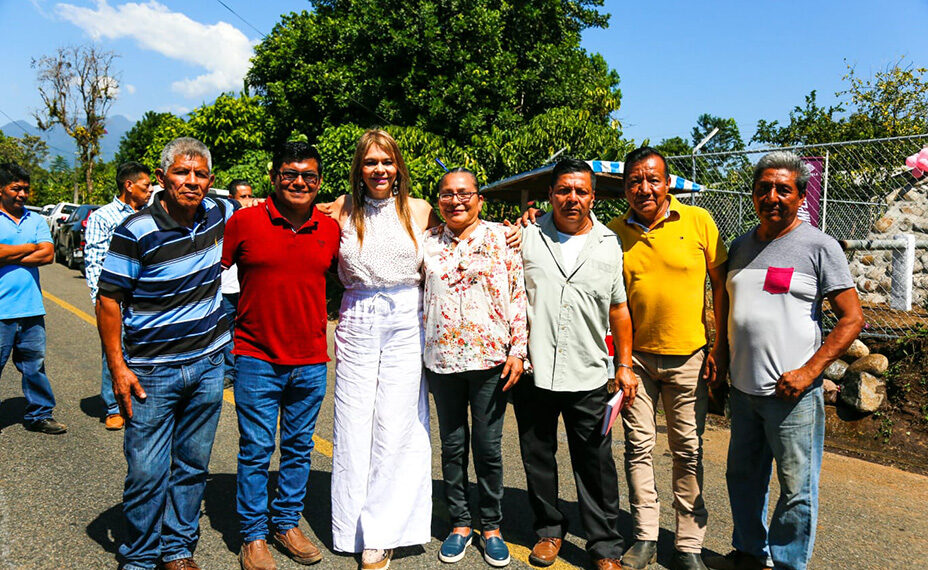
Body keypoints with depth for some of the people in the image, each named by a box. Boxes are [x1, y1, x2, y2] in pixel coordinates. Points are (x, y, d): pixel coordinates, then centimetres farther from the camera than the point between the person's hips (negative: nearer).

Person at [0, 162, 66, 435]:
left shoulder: (36, 220, 13)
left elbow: (48, 255, 0)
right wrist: (31, 247, -4)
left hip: (31, 307, 4)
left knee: (34, 364, 11)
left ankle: (39, 415, 22)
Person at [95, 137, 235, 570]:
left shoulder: (218, 215, 1)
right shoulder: (136, 231, -13)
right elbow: (108, 299, -9)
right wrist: (118, 367, -12)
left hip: (207, 363, 4)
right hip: (152, 371, -4)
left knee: (193, 465, 13)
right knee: (147, 471, 2)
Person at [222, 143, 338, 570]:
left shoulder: (331, 229, 2)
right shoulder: (244, 222, -6)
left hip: (311, 362, 3)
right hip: (256, 360, -3)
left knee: (299, 447, 14)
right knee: (255, 450, 5)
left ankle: (287, 524, 31)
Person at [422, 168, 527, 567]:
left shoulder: (500, 236, 1)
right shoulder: (428, 242, 7)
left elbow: (517, 295, -1)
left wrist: (518, 350, -7)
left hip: (490, 357, -2)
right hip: (442, 358, 2)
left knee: (489, 448, 6)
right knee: (452, 446, 11)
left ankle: (491, 527, 23)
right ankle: (459, 524, 26)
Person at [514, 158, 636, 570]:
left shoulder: (608, 245, 7)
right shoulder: (527, 237, 2)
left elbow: (618, 309, 11)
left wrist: (625, 365, 8)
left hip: (588, 377, 0)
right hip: (533, 372, 0)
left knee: (596, 465, 6)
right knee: (537, 458, 13)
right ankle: (549, 529, 33)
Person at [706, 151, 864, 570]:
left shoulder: (819, 246, -5)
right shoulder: (740, 246, 12)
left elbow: (852, 318, -7)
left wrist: (809, 371, -15)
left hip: (792, 392, -6)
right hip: (742, 389, 6)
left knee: (797, 489, 3)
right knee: (743, 477, 18)